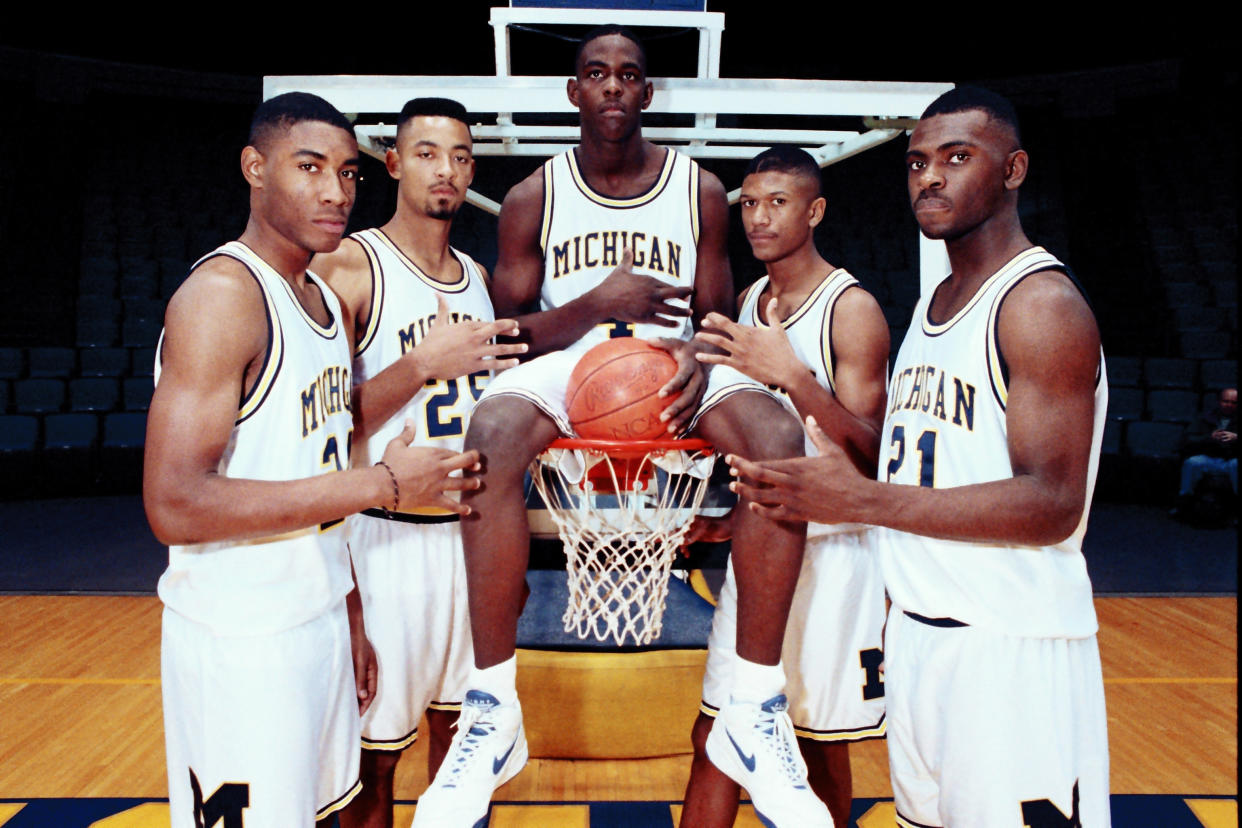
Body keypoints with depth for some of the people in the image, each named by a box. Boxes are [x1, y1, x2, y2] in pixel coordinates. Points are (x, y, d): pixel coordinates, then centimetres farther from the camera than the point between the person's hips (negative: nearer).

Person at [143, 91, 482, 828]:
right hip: (239, 644, -8)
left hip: (320, 621, 8)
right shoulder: (222, 294, -18)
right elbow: (177, 506, -25)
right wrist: (381, 485, -23)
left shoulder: (324, 298, 9)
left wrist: (349, 617, 16)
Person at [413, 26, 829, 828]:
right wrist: (599, 302, -15)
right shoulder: (533, 199, 6)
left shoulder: (700, 190, 9)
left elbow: (719, 318, 10)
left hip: (673, 368, 1)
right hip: (565, 363, 0)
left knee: (781, 438, -31)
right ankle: (494, 714, -25)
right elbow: (510, 334, 3)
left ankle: (756, 710, -21)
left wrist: (700, 356, -16)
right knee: (492, 433, -36)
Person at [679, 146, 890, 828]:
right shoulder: (749, 302, 10)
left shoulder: (851, 309, -12)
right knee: (715, 736, 9)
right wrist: (730, 514, 8)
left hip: (831, 551, -6)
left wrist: (794, 375, -30)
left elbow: (869, 459, -18)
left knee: (820, 746, 9)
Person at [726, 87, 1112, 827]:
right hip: (918, 630, 8)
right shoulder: (932, 305, 13)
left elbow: (1052, 505, -23)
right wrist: (782, 503, 10)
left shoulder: (1042, 303, -14)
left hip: (1014, 647, -8)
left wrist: (862, 500, -29)